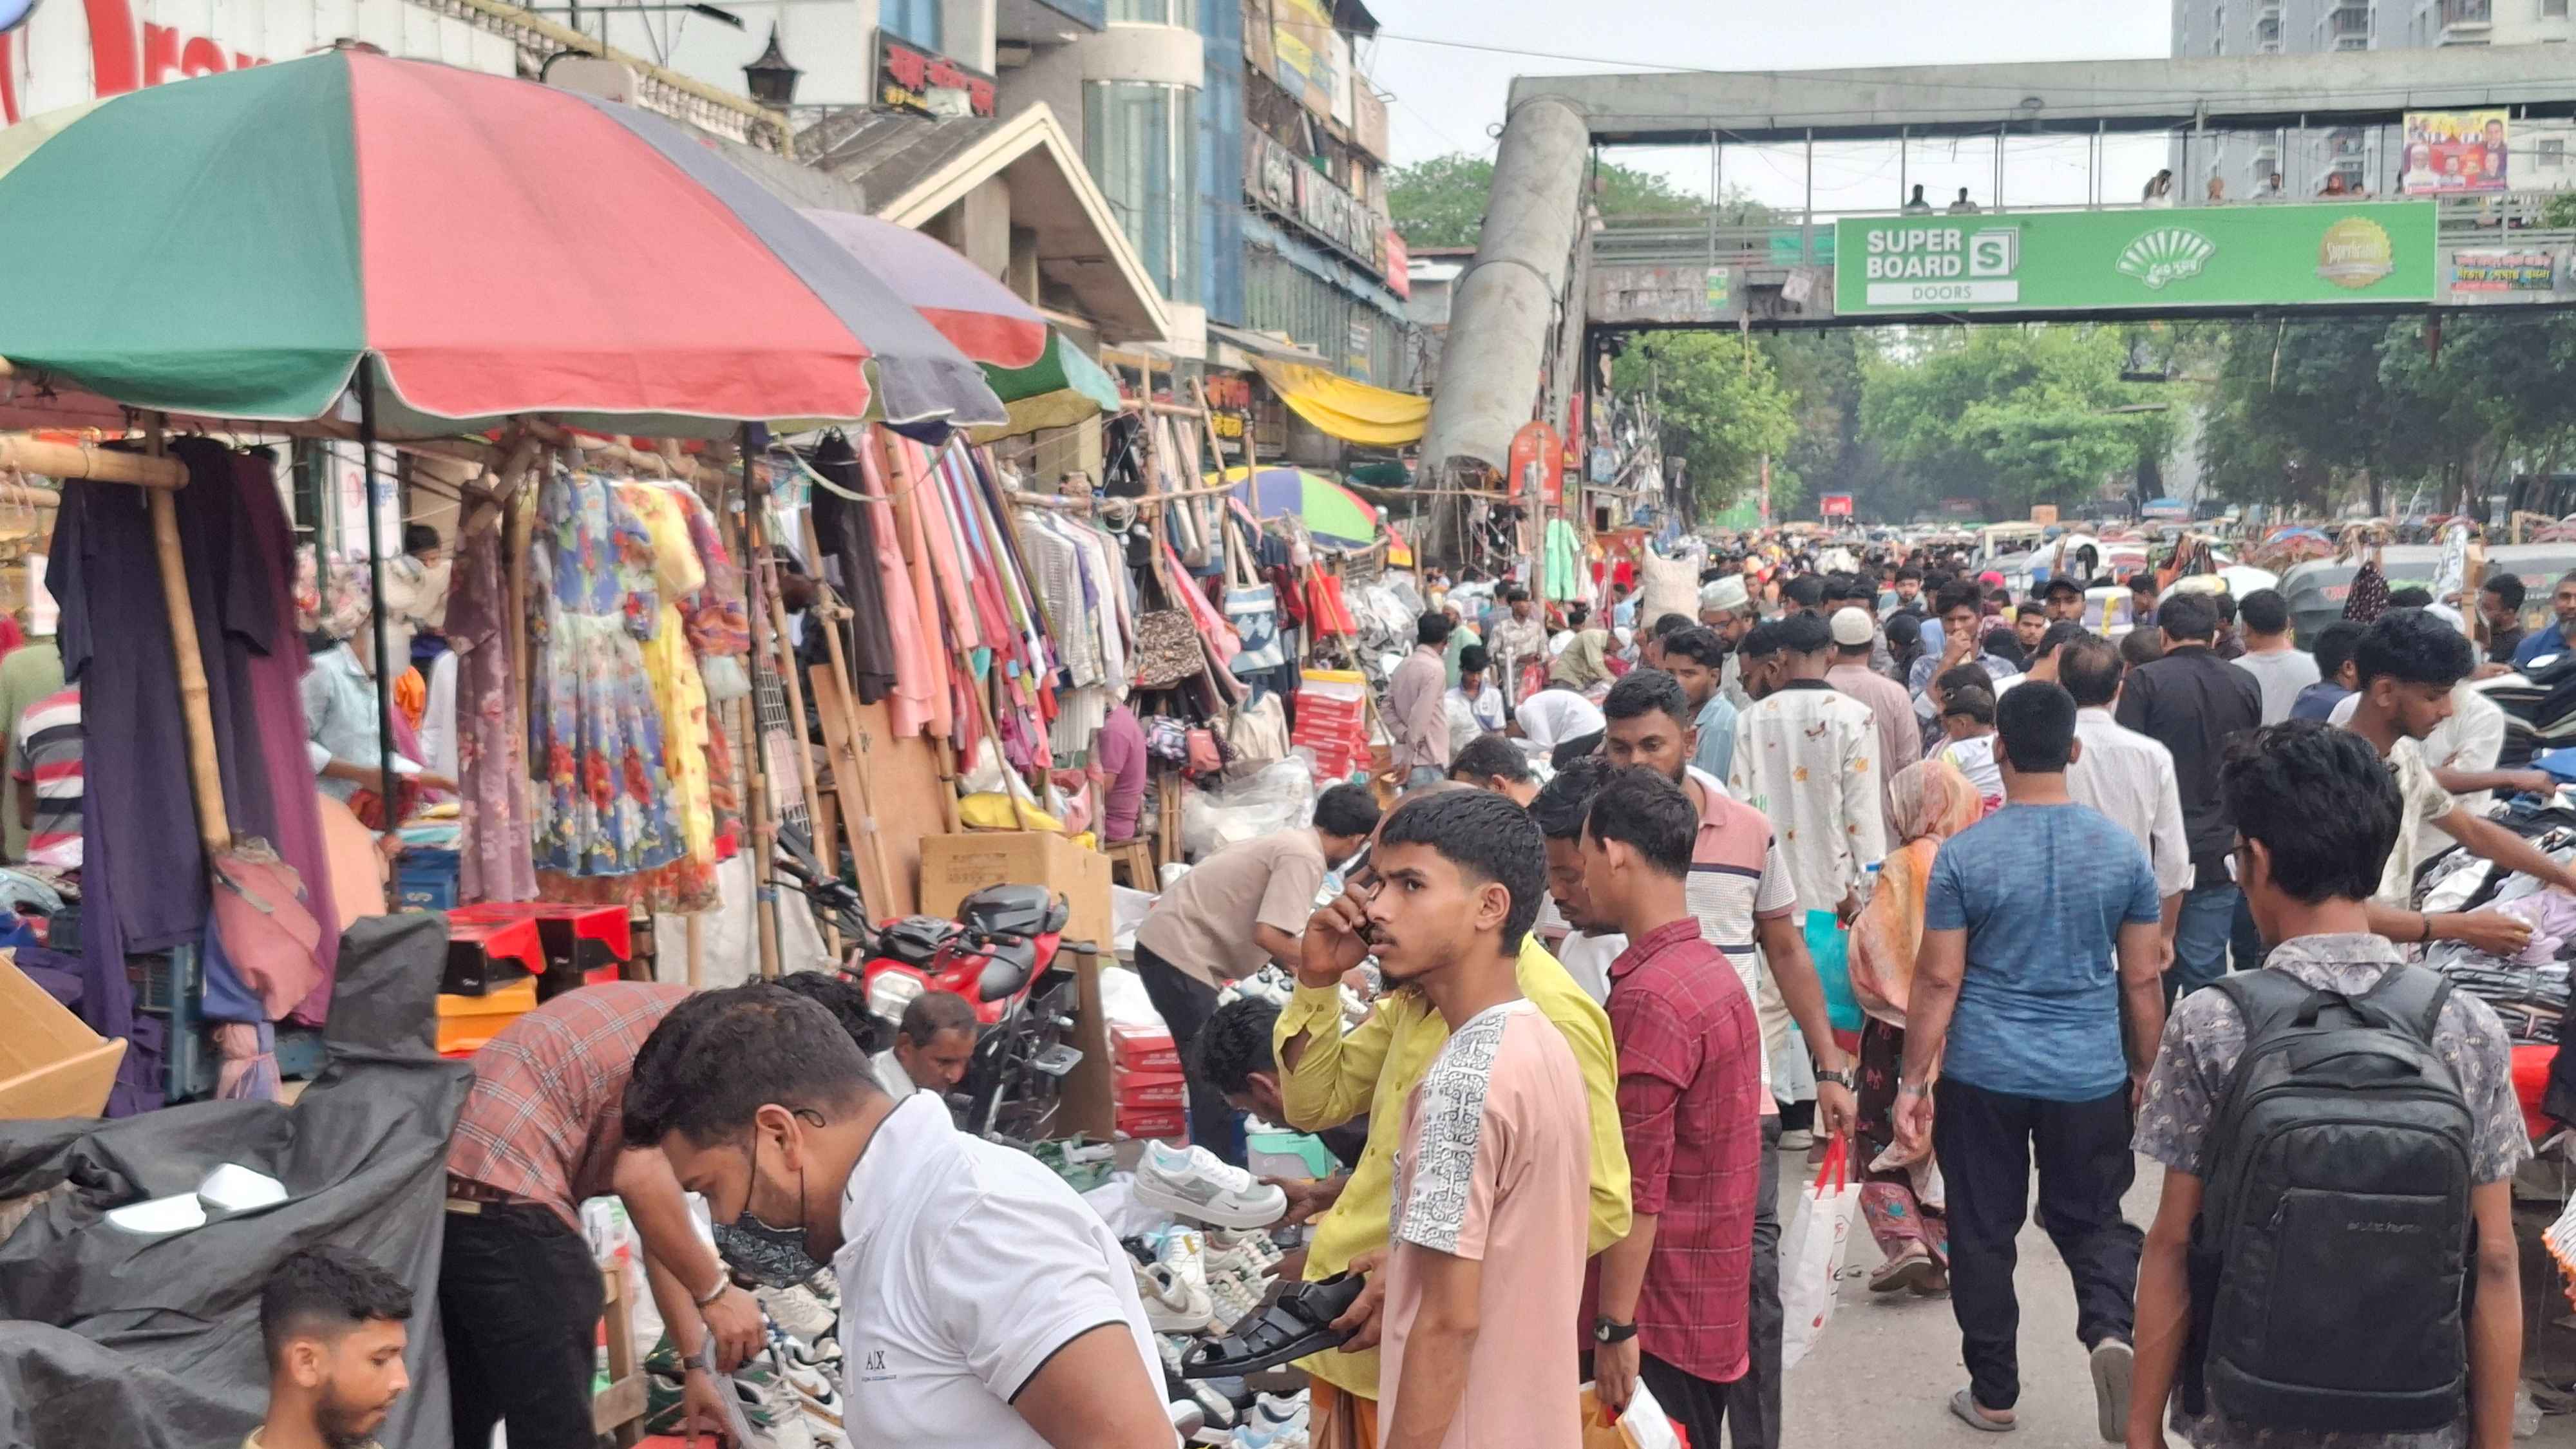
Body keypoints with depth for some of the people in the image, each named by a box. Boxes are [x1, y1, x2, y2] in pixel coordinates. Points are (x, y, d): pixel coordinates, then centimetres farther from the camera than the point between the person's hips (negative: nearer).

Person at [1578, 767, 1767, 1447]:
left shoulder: (1649, 997, -21)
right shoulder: (1713, 970, 9)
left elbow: (1636, 1186, -22)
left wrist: (1614, 1326, -17)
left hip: (1663, 1311, -9)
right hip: (1712, 1302, 9)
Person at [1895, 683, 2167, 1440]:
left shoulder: (1964, 854, -9)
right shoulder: (2122, 850, -3)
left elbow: (1938, 981, -8)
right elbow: (2142, 982, 3)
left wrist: (1915, 1080, -1)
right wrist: (2145, 1073, 16)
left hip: (1983, 1073, -2)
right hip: (2090, 1075, 2)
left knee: (1983, 1233, 11)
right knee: (2092, 1221, 18)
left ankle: (1993, 1394, 22)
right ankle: (2111, 1329, -9)